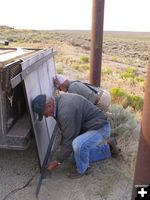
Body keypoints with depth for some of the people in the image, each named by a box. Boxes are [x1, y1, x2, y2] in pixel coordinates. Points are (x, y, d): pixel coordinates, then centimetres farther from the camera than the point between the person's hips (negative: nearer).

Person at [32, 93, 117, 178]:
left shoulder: (66, 111, -32)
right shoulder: (60, 100, -1)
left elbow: (69, 140, -24)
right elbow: (65, 130, 10)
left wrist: (58, 161, -11)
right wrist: (62, 150, 16)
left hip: (100, 128, -10)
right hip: (89, 127, 10)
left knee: (78, 145, -35)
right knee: (81, 155, 16)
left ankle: (82, 172, -7)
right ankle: (107, 149, 29)